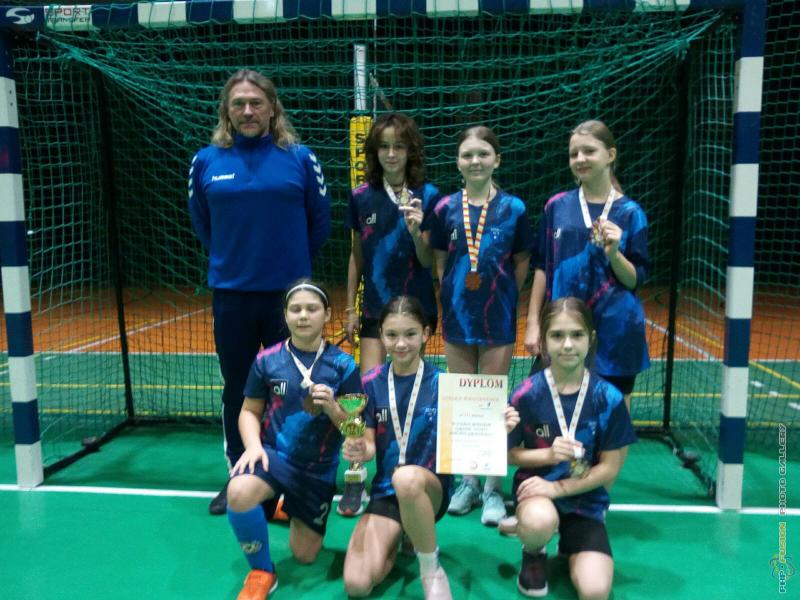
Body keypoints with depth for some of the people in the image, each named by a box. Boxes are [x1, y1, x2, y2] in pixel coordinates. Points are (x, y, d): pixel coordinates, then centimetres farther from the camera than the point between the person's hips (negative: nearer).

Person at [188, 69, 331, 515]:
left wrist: (293, 262, 10)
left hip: (288, 293, -2)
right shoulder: (206, 162, 2)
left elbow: (321, 220, 5)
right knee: (237, 391, 12)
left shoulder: (300, 158, -3)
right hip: (231, 294, 2)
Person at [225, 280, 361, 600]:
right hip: (274, 454, 0)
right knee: (239, 493, -35)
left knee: (304, 556, 10)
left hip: (319, 468, 1)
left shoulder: (343, 365, -8)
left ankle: (291, 510, 47)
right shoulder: (267, 360, -6)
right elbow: (249, 411, 4)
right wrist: (253, 445, -15)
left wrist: (332, 408, -25)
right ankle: (261, 572, -5)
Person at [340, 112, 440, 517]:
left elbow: (428, 262, -5)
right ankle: (356, 478, 9)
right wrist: (350, 309, 8)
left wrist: (416, 231, -24)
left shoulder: (426, 196, -5)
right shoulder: (362, 197, 2)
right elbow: (357, 255, 9)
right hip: (374, 307, 2)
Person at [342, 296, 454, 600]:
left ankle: (431, 569, -13)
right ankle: (399, 535, 16)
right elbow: (369, 445, 2)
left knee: (406, 478, -40)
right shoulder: (371, 383, -1)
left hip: (431, 486, -2)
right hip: (386, 490, 3)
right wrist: (358, 450, -22)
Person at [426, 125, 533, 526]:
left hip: (498, 318, -2)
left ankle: (493, 488, 19)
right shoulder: (446, 208, -1)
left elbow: (522, 263, 3)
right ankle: (468, 481, 27)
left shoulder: (513, 208, -4)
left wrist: (503, 299, -1)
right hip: (456, 316, 2)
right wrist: (454, 296, 0)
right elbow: (439, 261, 7)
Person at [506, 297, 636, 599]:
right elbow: (508, 453, -4)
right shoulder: (526, 393, -12)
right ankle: (533, 554, 2)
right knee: (540, 521, -38)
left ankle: (571, 547, 19)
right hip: (537, 488, -1)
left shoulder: (609, 398, -10)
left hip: (585, 498, 1)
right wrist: (548, 454, -21)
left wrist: (558, 487, -16)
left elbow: (609, 468, -5)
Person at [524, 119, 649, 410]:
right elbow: (542, 268, 6)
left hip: (615, 332, -1)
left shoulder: (630, 212, -1)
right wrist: (533, 323, 2)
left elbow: (636, 280, 0)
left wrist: (613, 253, -18)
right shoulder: (557, 206, 3)